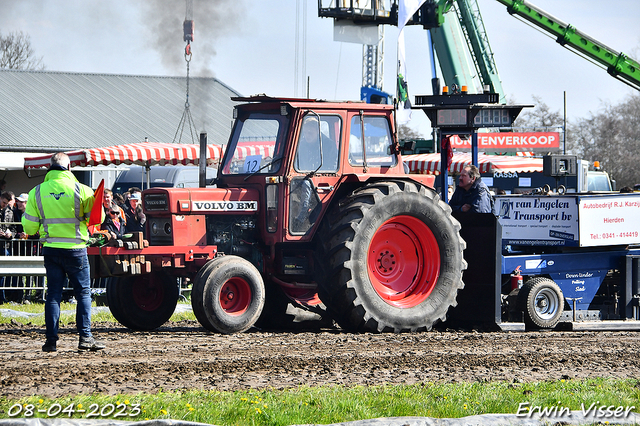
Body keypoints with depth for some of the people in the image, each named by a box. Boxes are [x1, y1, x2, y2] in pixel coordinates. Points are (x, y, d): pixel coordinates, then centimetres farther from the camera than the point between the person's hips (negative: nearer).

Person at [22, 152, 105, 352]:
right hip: (75, 248, -2)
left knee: (53, 294, 8)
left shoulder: (37, 192, 0)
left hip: (50, 250, 2)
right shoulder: (81, 190, -8)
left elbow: (29, 226, 3)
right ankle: (85, 337, -1)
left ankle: (51, 339, 4)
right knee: (83, 293, 5)